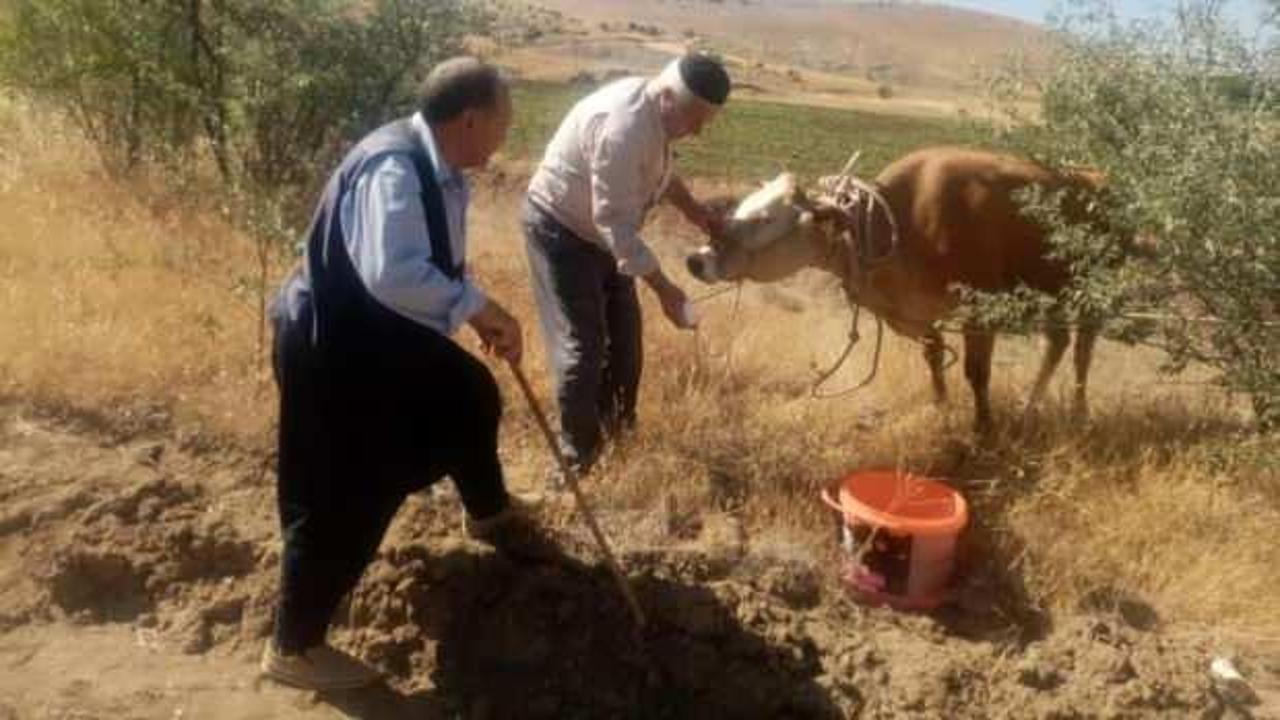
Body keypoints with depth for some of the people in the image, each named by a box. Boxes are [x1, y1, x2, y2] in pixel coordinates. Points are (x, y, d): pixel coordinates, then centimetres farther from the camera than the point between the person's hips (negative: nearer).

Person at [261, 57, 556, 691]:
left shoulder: (438, 171, 2)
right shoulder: (395, 168, -29)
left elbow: (434, 263, 15)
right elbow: (393, 273, -44)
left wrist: (479, 315, 5)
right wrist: (479, 308, -34)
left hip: (382, 334, 10)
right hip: (333, 348, -10)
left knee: (471, 396, 24)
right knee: (343, 499, -1)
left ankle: (490, 516, 51)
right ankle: (293, 647, 19)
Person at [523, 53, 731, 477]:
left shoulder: (654, 113, -5)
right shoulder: (621, 128, -34)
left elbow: (658, 172, 16)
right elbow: (617, 224, -34)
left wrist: (694, 210, 3)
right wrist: (664, 289, -32)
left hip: (600, 229, 10)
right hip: (560, 230, -9)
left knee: (624, 334, 16)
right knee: (581, 346, -7)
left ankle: (616, 426, 35)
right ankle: (577, 457, 8)